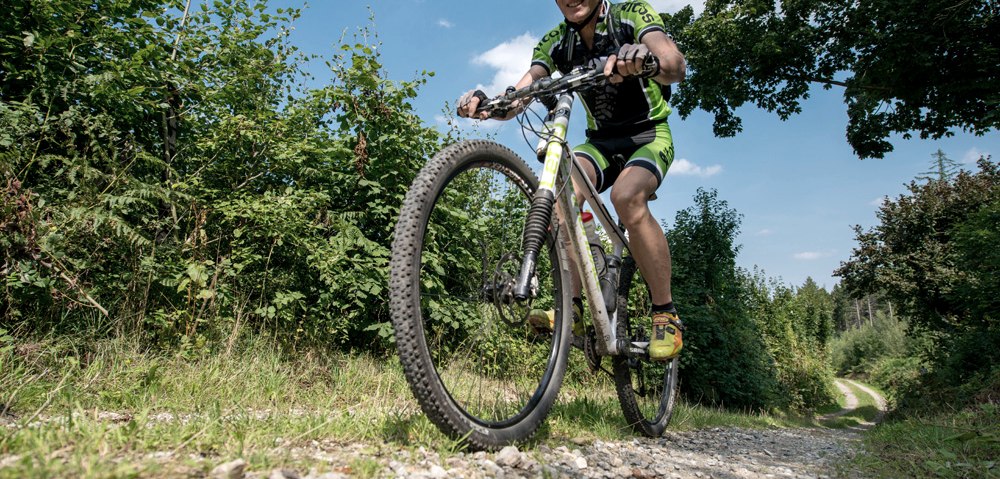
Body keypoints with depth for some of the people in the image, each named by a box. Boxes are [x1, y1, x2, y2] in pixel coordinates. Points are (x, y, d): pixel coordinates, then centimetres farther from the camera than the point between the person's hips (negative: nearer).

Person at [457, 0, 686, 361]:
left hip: (649, 135, -3)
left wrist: (647, 59, -55)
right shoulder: (554, 43, -3)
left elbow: (676, 65, -32)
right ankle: (572, 304, -21)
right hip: (600, 141, 3)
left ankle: (666, 315, -21)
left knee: (626, 196, -34)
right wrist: (484, 101, -35)